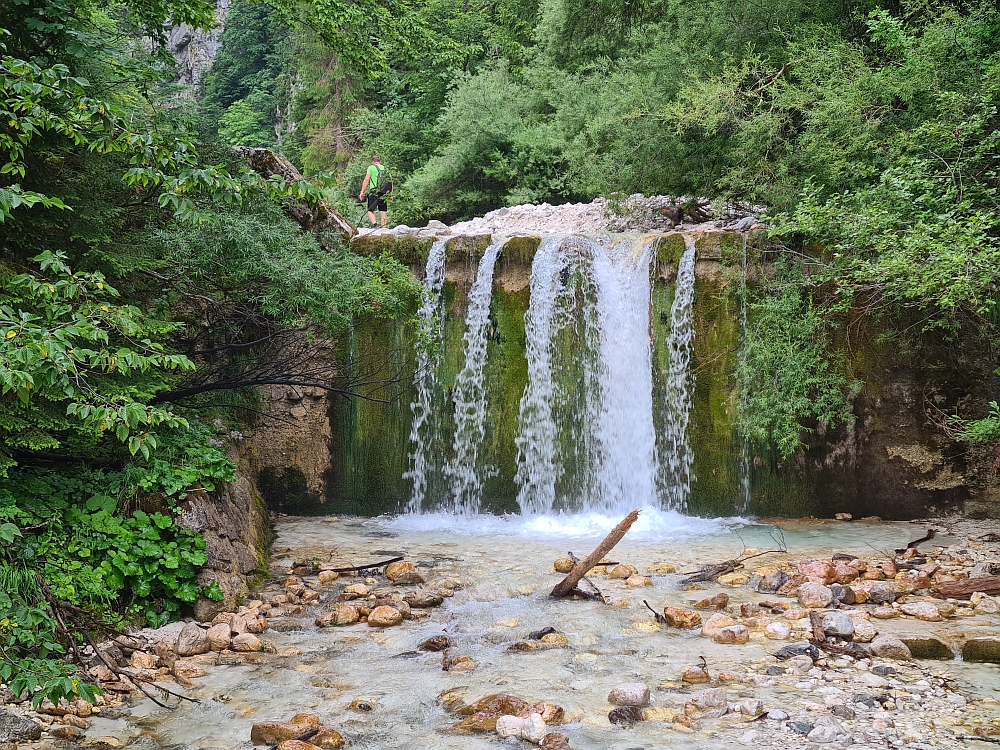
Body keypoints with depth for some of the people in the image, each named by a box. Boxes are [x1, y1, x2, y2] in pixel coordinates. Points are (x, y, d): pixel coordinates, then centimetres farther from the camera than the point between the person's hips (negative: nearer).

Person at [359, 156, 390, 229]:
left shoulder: (371, 168, -1)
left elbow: (366, 181, -5)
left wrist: (362, 192, -2)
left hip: (373, 193, -4)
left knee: (370, 211, 1)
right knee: (383, 212, 6)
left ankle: (374, 224, -23)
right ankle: (383, 229, 2)